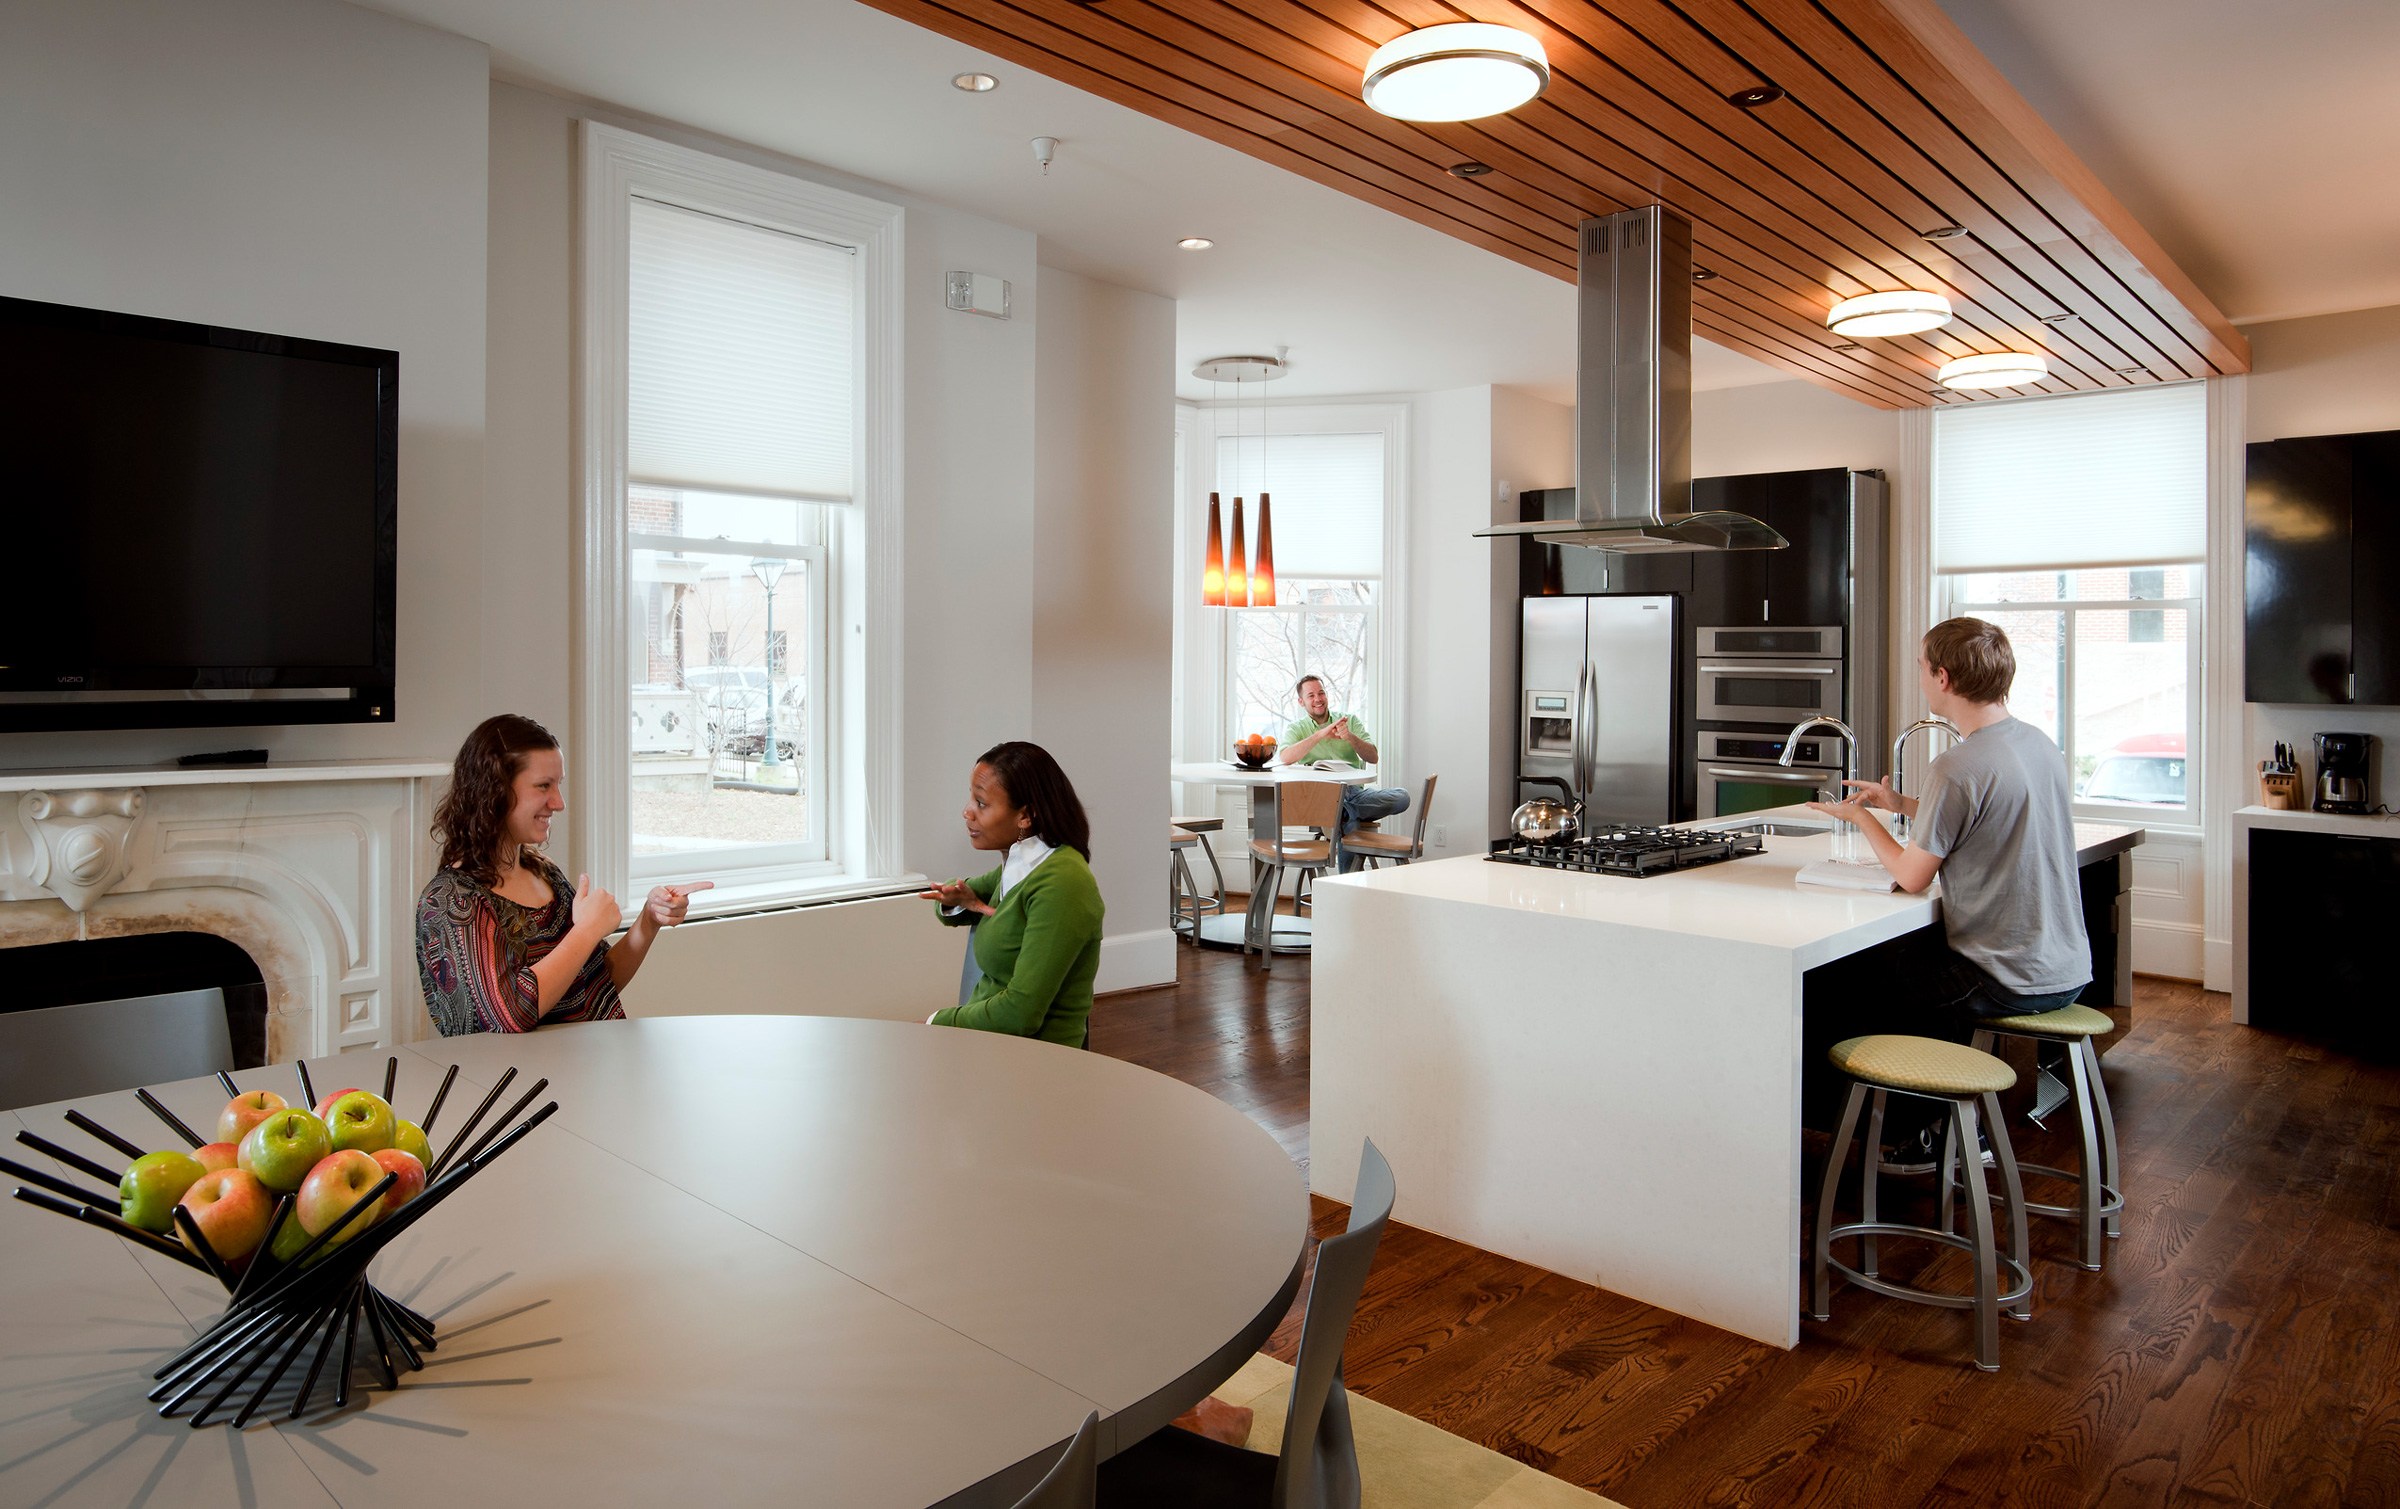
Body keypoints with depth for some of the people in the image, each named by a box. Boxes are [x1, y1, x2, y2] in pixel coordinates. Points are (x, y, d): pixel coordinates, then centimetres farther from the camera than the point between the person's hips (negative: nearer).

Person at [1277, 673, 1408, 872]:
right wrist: (1320, 734, -17)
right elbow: (1285, 757, -13)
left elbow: (1373, 757, 6)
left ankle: (1344, 815, -24)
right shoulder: (1296, 729, 10)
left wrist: (1350, 737, -13)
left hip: (1354, 791, 3)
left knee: (1401, 797, -24)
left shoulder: (1349, 720, 16)